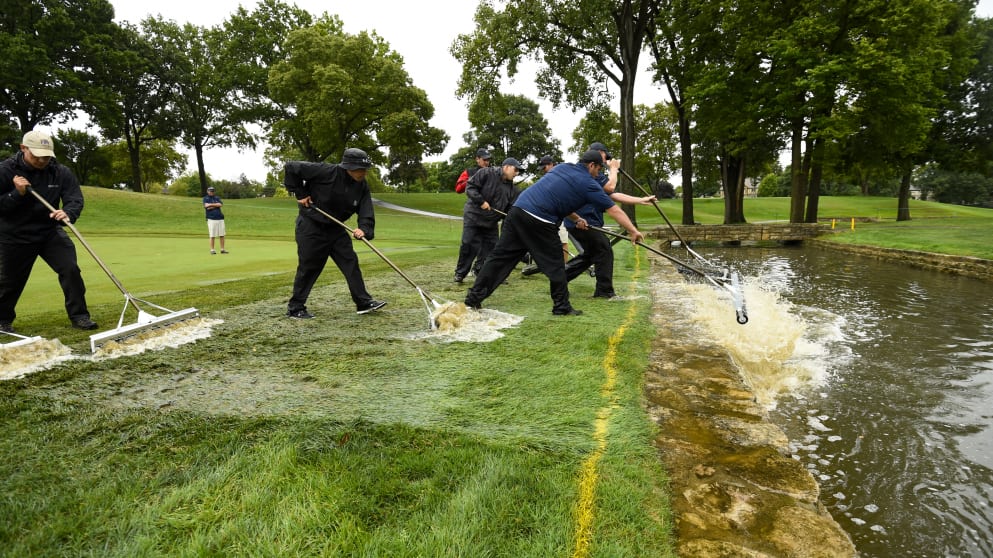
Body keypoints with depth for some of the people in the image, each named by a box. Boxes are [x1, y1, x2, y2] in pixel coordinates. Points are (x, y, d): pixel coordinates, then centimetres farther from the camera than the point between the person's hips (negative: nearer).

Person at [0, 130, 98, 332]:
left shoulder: (61, 172, -7)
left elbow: (75, 199, -14)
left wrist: (67, 213, -35)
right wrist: (18, 194, -27)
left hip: (50, 232, 1)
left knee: (70, 268, -14)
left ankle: (78, 315, -4)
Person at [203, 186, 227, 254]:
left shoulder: (217, 197, 16)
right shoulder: (205, 198, 7)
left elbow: (220, 204, -2)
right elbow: (206, 206, -10)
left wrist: (211, 205, -6)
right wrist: (216, 205, -4)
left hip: (220, 218, 3)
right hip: (211, 219, -3)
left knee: (222, 235, 2)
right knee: (212, 235, -3)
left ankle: (222, 249, 7)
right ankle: (212, 250, 4)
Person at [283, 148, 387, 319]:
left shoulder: (362, 186, -6)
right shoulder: (327, 172, -24)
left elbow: (366, 212, -12)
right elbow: (292, 167, -19)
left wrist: (364, 229, -32)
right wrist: (300, 194, -14)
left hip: (335, 228, 6)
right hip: (310, 226, -6)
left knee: (350, 262, 1)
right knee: (308, 267, -1)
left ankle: (364, 302, 7)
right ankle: (295, 308, 13)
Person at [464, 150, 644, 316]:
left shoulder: (562, 167, 23)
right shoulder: (589, 184, 4)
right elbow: (614, 211, 8)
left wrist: (576, 218, 29)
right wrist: (633, 231, 16)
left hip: (517, 209, 7)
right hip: (539, 221, -7)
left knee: (501, 255, 9)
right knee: (554, 265, 7)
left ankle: (474, 296, 11)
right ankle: (562, 307, 16)